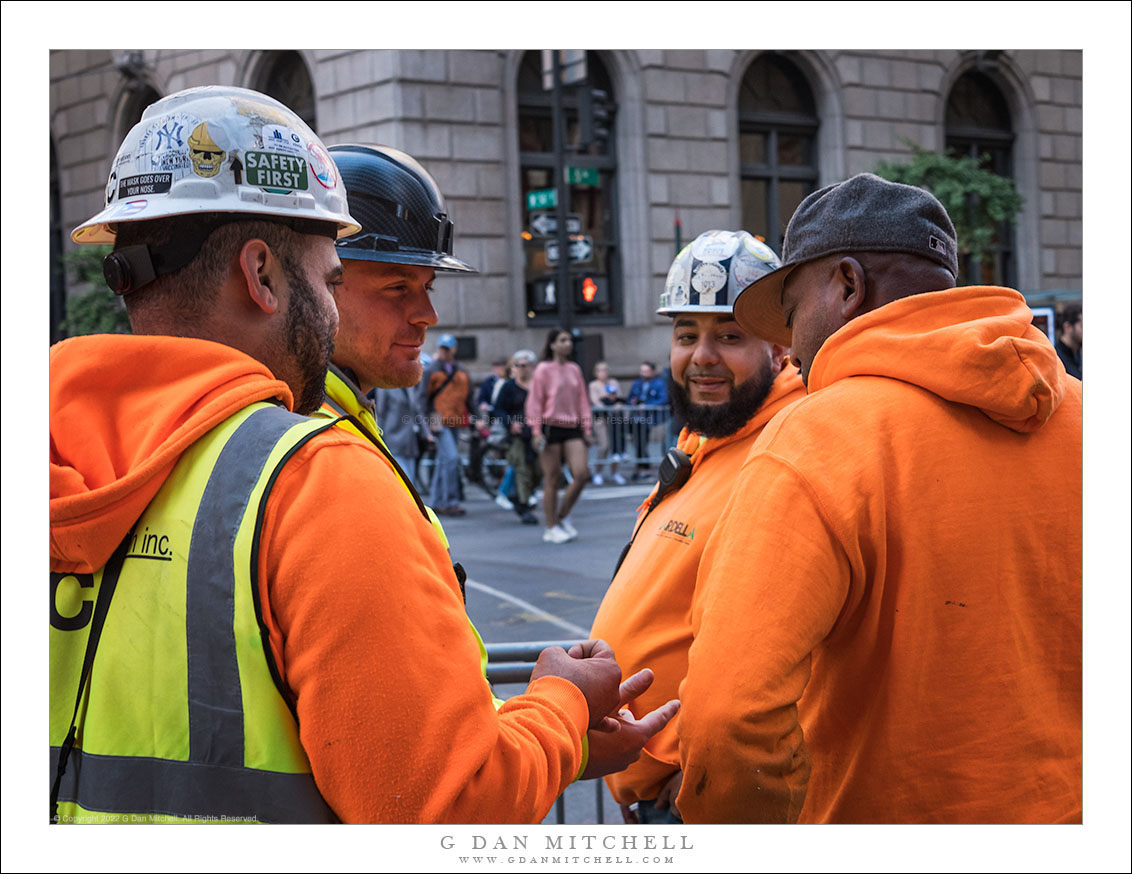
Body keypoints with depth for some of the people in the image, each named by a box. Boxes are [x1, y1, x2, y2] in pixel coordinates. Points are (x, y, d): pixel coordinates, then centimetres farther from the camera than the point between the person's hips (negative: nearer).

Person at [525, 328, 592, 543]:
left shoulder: (574, 369, 12)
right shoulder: (543, 369, -3)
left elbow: (582, 400, 16)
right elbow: (534, 402, -4)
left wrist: (587, 428, 11)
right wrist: (536, 431, -11)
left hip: (572, 429, 5)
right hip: (551, 427, -5)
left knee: (582, 473, -8)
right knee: (552, 479, -1)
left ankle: (562, 516, 13)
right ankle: (551, 528, 10)